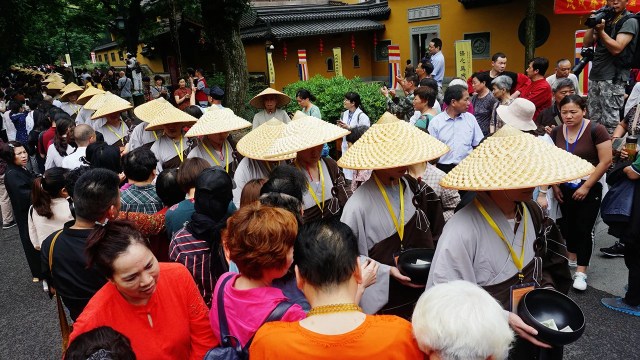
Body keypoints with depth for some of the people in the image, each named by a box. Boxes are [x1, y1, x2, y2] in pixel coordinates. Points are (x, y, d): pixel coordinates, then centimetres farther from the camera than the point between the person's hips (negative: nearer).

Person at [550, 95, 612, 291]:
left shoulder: (596, 130, -14)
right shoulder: (556, 132, 0)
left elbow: (606, 161, -14)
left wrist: (586, 186, -14)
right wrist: (554, 185, 0)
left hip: (589, 189, -4)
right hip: (565, 189, 5)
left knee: (583, 229, -2)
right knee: (567, 225, 16)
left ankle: (581, 272, 8)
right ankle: (571, 256, 38)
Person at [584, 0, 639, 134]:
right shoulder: (604, 18, 17)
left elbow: (616, 48, -14)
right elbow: (587, 43, 10)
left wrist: (601, 31, -20)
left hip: (613, 78, -6)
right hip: (595, 76, 6)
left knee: (610, 122, -9)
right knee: (593, 120, 7)